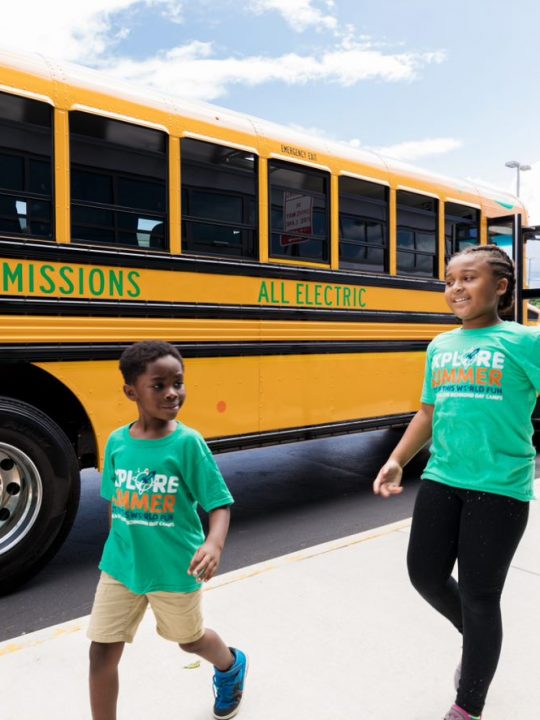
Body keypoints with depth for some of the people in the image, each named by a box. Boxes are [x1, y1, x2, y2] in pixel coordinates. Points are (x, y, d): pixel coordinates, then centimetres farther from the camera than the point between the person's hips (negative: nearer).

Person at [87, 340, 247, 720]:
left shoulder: (188, 442, -19)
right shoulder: (117, 441, -7)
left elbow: (220, 503, -17)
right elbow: (115, 502, 7)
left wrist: (214, 543, -34)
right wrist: (118, 550, 14)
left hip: (174, 569, -2)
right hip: (120, 566, 3)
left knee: (190, 638, 21)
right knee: (102, 651, 6)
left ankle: (231, 666, 55)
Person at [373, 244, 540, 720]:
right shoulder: (439, 347, 8)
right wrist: (396, 461, 5)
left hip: (500, 488, -5)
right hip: (441, 480, 5)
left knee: (480, 596, 7)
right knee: (425, 574, 11)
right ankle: (478, 641, 44)